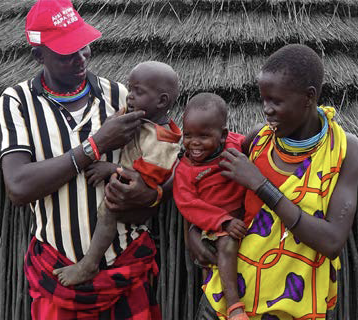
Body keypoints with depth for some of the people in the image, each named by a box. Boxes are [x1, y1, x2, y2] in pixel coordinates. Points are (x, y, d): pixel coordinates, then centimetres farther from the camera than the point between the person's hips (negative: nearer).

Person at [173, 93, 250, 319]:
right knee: (227, 244, -29)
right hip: (214, 223, -4)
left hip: (246, 214, 4)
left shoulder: (237, 144, -3)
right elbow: (188, 205, -13)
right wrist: (224, 221, -22)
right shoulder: (185, 169, -9)